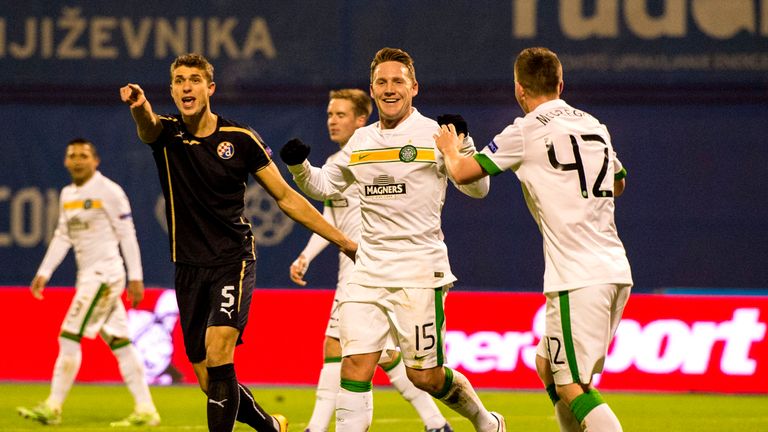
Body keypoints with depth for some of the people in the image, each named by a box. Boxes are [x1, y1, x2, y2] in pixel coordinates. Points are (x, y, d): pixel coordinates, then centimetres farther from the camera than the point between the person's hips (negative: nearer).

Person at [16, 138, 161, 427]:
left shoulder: (108, 191, -8)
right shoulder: (67, 195, 15)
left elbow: (127, 235, -9)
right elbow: (62, 237, 17)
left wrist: (135, 277, -13)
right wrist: (44, 273, 8)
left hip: (106, 273, -8)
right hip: (87, 275, 8)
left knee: (70, 335, -11)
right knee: (119, 344, 7)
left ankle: (53, 408, -9)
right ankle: (145, 410, 8)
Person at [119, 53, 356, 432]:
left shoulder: (240, 139, -1)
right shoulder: (166, 133, 0)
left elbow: (285, 197, 6)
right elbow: (147, 126, -26)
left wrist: (341, 240, 4)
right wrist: (140, 107, -52)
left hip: (233, 261, -3)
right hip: (189, 269, 3)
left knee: (217, 355, -25)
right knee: (210, 384, 6)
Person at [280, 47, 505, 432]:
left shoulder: (433, 135, -3)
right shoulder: (361, 141, 13)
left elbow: (477, 188, -6)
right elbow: (323, 186, 25)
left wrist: (464, 146, -23)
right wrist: (299, 165, 4)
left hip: (420, 271, -5)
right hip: (367, 272, 5)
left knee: (425, 376, 0)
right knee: (355, 366, -7)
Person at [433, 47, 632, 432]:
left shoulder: (526, 132, -4)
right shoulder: (593, 125, 16)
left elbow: (463, 172, 1)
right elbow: (618, 183, 33)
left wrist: (450, 149, 22)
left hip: (578, 278, -8)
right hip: (615, 270, 8)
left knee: (571, 387, -8)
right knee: (547, 366, 20)